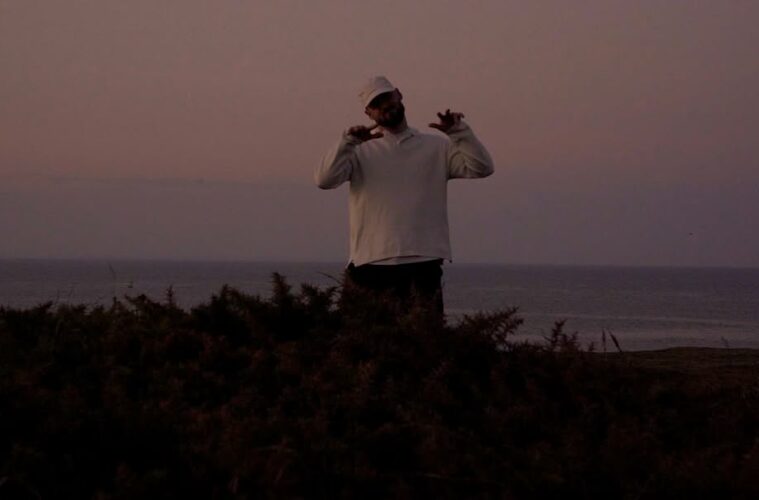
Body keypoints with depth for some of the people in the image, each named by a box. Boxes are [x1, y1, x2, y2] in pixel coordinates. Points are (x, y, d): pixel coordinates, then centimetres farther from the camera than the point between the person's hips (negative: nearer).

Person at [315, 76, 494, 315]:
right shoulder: (361, 151, 9)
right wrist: (349, 141, -17)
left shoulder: (437, 147, 13)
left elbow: (481, 167, 3)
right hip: (370, 266, -1)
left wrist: (459, 132, -9)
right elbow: (324, 179, -6)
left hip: (423, 264, 1)